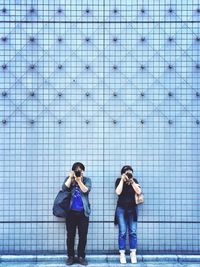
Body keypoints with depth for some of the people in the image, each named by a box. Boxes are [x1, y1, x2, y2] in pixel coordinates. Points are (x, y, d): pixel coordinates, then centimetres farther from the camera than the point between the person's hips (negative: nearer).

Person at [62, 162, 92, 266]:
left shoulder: (87, 180, 5)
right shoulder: (69, 179, 7)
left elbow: (86, 190, -12)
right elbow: (64, 188, -10)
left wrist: (79, 180, -16)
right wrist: (70, 177, -13)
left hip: (83, 212, 0)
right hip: (71, 212, 0)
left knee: (83, 235, 2)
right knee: (70, 235, 4)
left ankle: (81, 257, 12)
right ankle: (70, 256, 14)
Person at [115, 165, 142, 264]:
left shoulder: (134, 181, 5)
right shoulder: (119, 181, 0)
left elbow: (138, 191, -9)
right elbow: (118, 192, -16)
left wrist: (131, 181, -14)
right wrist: (122, 180, -14)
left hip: (132, 209, 2)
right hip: (121, 209, -2)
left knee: (133, 232, 0)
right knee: (122, 232, -4)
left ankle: (133, 254, 4)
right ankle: (122, 254, -1)